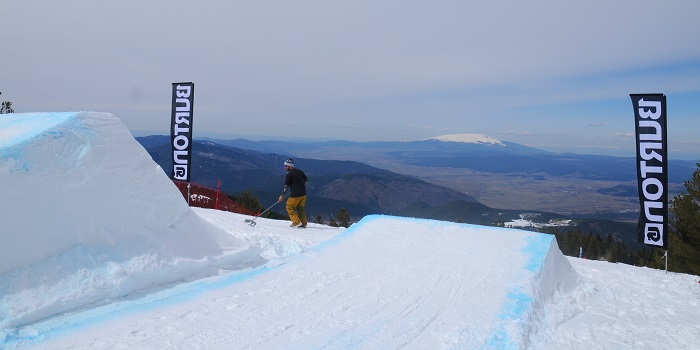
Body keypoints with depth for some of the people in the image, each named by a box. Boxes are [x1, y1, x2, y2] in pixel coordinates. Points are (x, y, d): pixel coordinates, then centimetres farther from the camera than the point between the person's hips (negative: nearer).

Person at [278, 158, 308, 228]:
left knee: (289, 207, 8)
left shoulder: (289, 174, -12)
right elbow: (306, 179, 23)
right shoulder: (299, 171, 8)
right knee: (301, 208, 20)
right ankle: (303, 223, 23)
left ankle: (297, 222, 3)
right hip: (303, 193, 7)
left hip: (295, 195, -7)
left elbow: (286, 186, -12)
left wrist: (282, 196, -7)